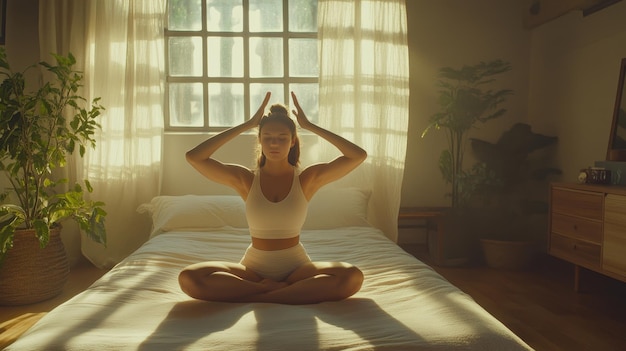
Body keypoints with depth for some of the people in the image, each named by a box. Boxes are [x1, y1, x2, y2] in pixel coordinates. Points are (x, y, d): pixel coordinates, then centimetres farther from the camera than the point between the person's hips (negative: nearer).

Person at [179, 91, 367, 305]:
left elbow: (358, 156, -12)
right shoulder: (246, 179, -1)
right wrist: (246, 125, -11)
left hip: (296, 266, 0)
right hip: (254, 266, 1)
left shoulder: (307, 179, -3)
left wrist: (310, 126, -10)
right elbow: (194, 157, -12)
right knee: (189, 278, -26)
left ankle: (256, 296, -22)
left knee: (352, 277, -31)